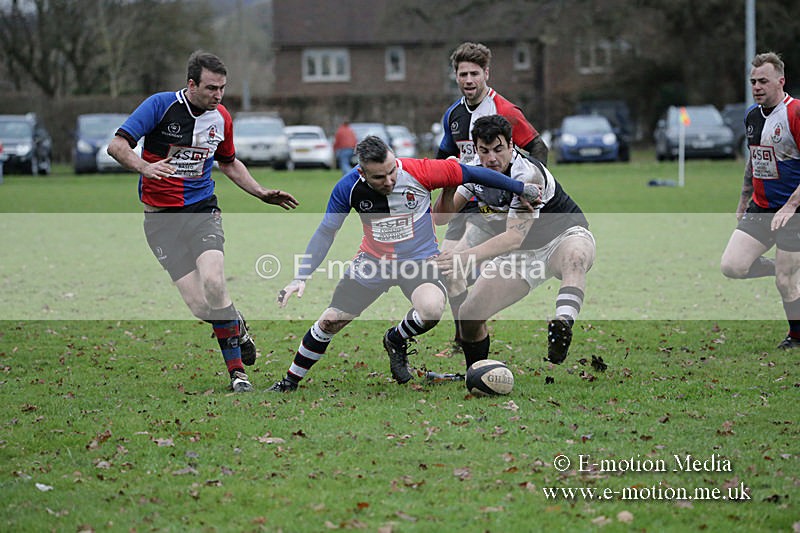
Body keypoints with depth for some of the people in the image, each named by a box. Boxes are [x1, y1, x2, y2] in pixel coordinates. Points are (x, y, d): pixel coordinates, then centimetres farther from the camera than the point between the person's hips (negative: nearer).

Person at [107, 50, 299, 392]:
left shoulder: (221, 117, 4)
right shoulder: (160, 105, -11)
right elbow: (117, 146, -14)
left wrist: (262, 193, 14)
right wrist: (145, 166, -34)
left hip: (202, 209, 2)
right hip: (162, 219, -2)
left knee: (213, 283, -26)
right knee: (200, 306, -15)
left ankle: (237, 370, -7)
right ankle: (237, 328, 17)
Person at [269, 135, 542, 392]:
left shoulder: (418, 172, -24)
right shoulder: (348, 187, -18)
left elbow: (471, 173, -12)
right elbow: (326, 232, -5)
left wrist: (523, 188, -4)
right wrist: (301, 277, -13)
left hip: (419, 261, -2)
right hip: (373, 262, 2)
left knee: (431, 309, -33)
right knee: (329, 321, 0)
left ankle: (396, 341, 1)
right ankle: (290, 382, 23)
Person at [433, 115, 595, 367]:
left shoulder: (527, 174, -28)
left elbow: (515, 236, -36)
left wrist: (467, 256, -48)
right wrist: (448, 188, -24)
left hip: (566, 235, -6)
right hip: (522, 251, 7)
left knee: (574, 259, -44)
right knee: (468, 317, -5)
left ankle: (563, 325, -67)